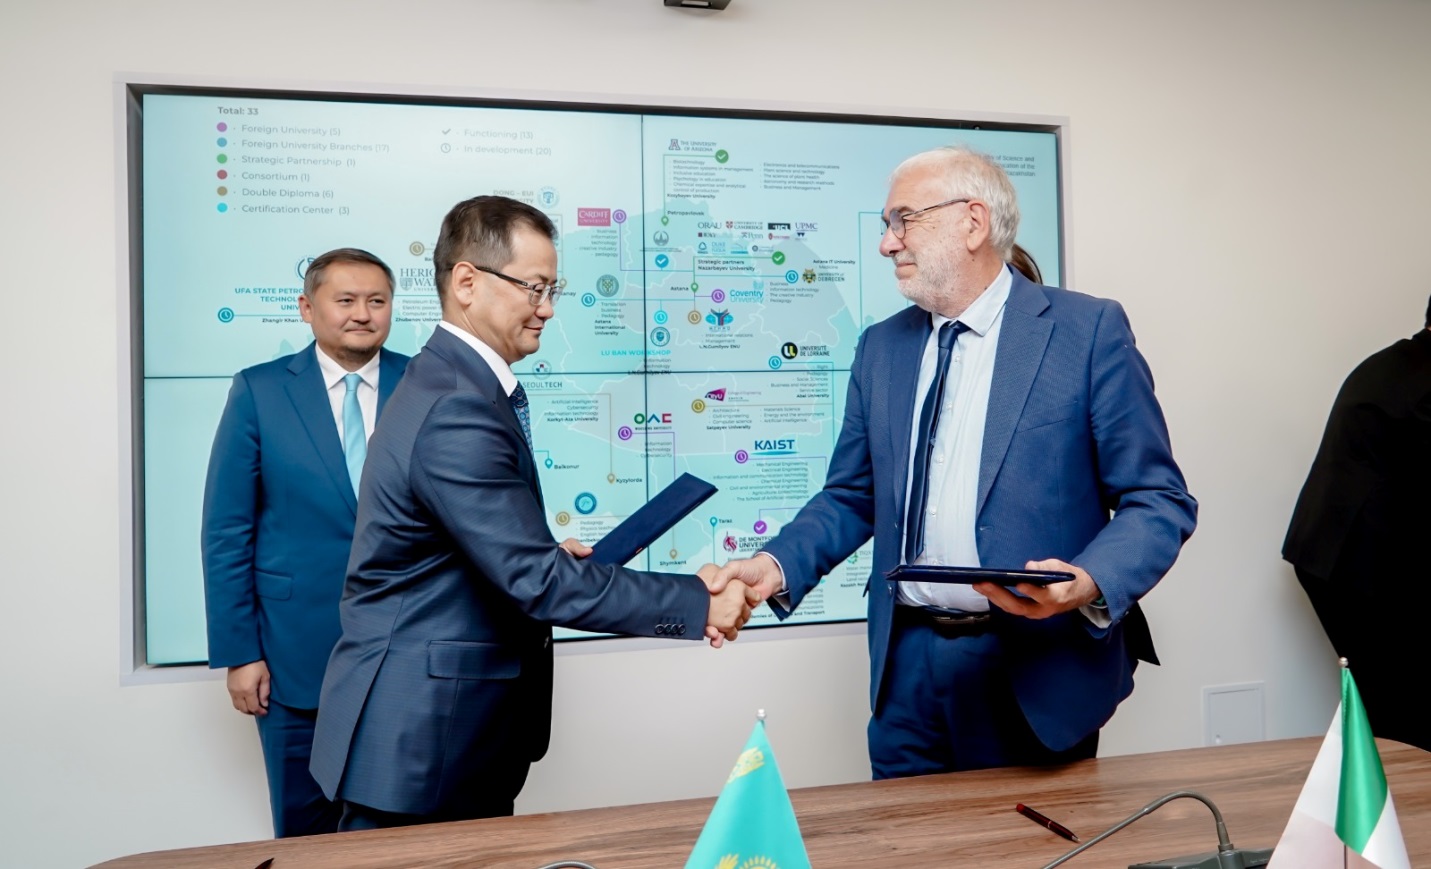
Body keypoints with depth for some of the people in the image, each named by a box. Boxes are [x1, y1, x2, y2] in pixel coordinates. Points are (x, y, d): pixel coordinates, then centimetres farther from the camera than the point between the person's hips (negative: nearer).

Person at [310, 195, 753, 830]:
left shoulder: (451, 382, 9)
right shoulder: (458, 410, -23)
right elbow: (537, 580, -26)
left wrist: (550, 556, 2)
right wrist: (697, 606, -20)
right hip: (418, 739, -9)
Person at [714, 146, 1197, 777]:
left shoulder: (1089, 331, -6)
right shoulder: (881, 347, 8)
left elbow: (1159, 501, -6)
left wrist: (1091, 583, -24)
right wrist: (778, 564, -5)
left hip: (1038, 670, -3)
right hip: (907, 665, 4)